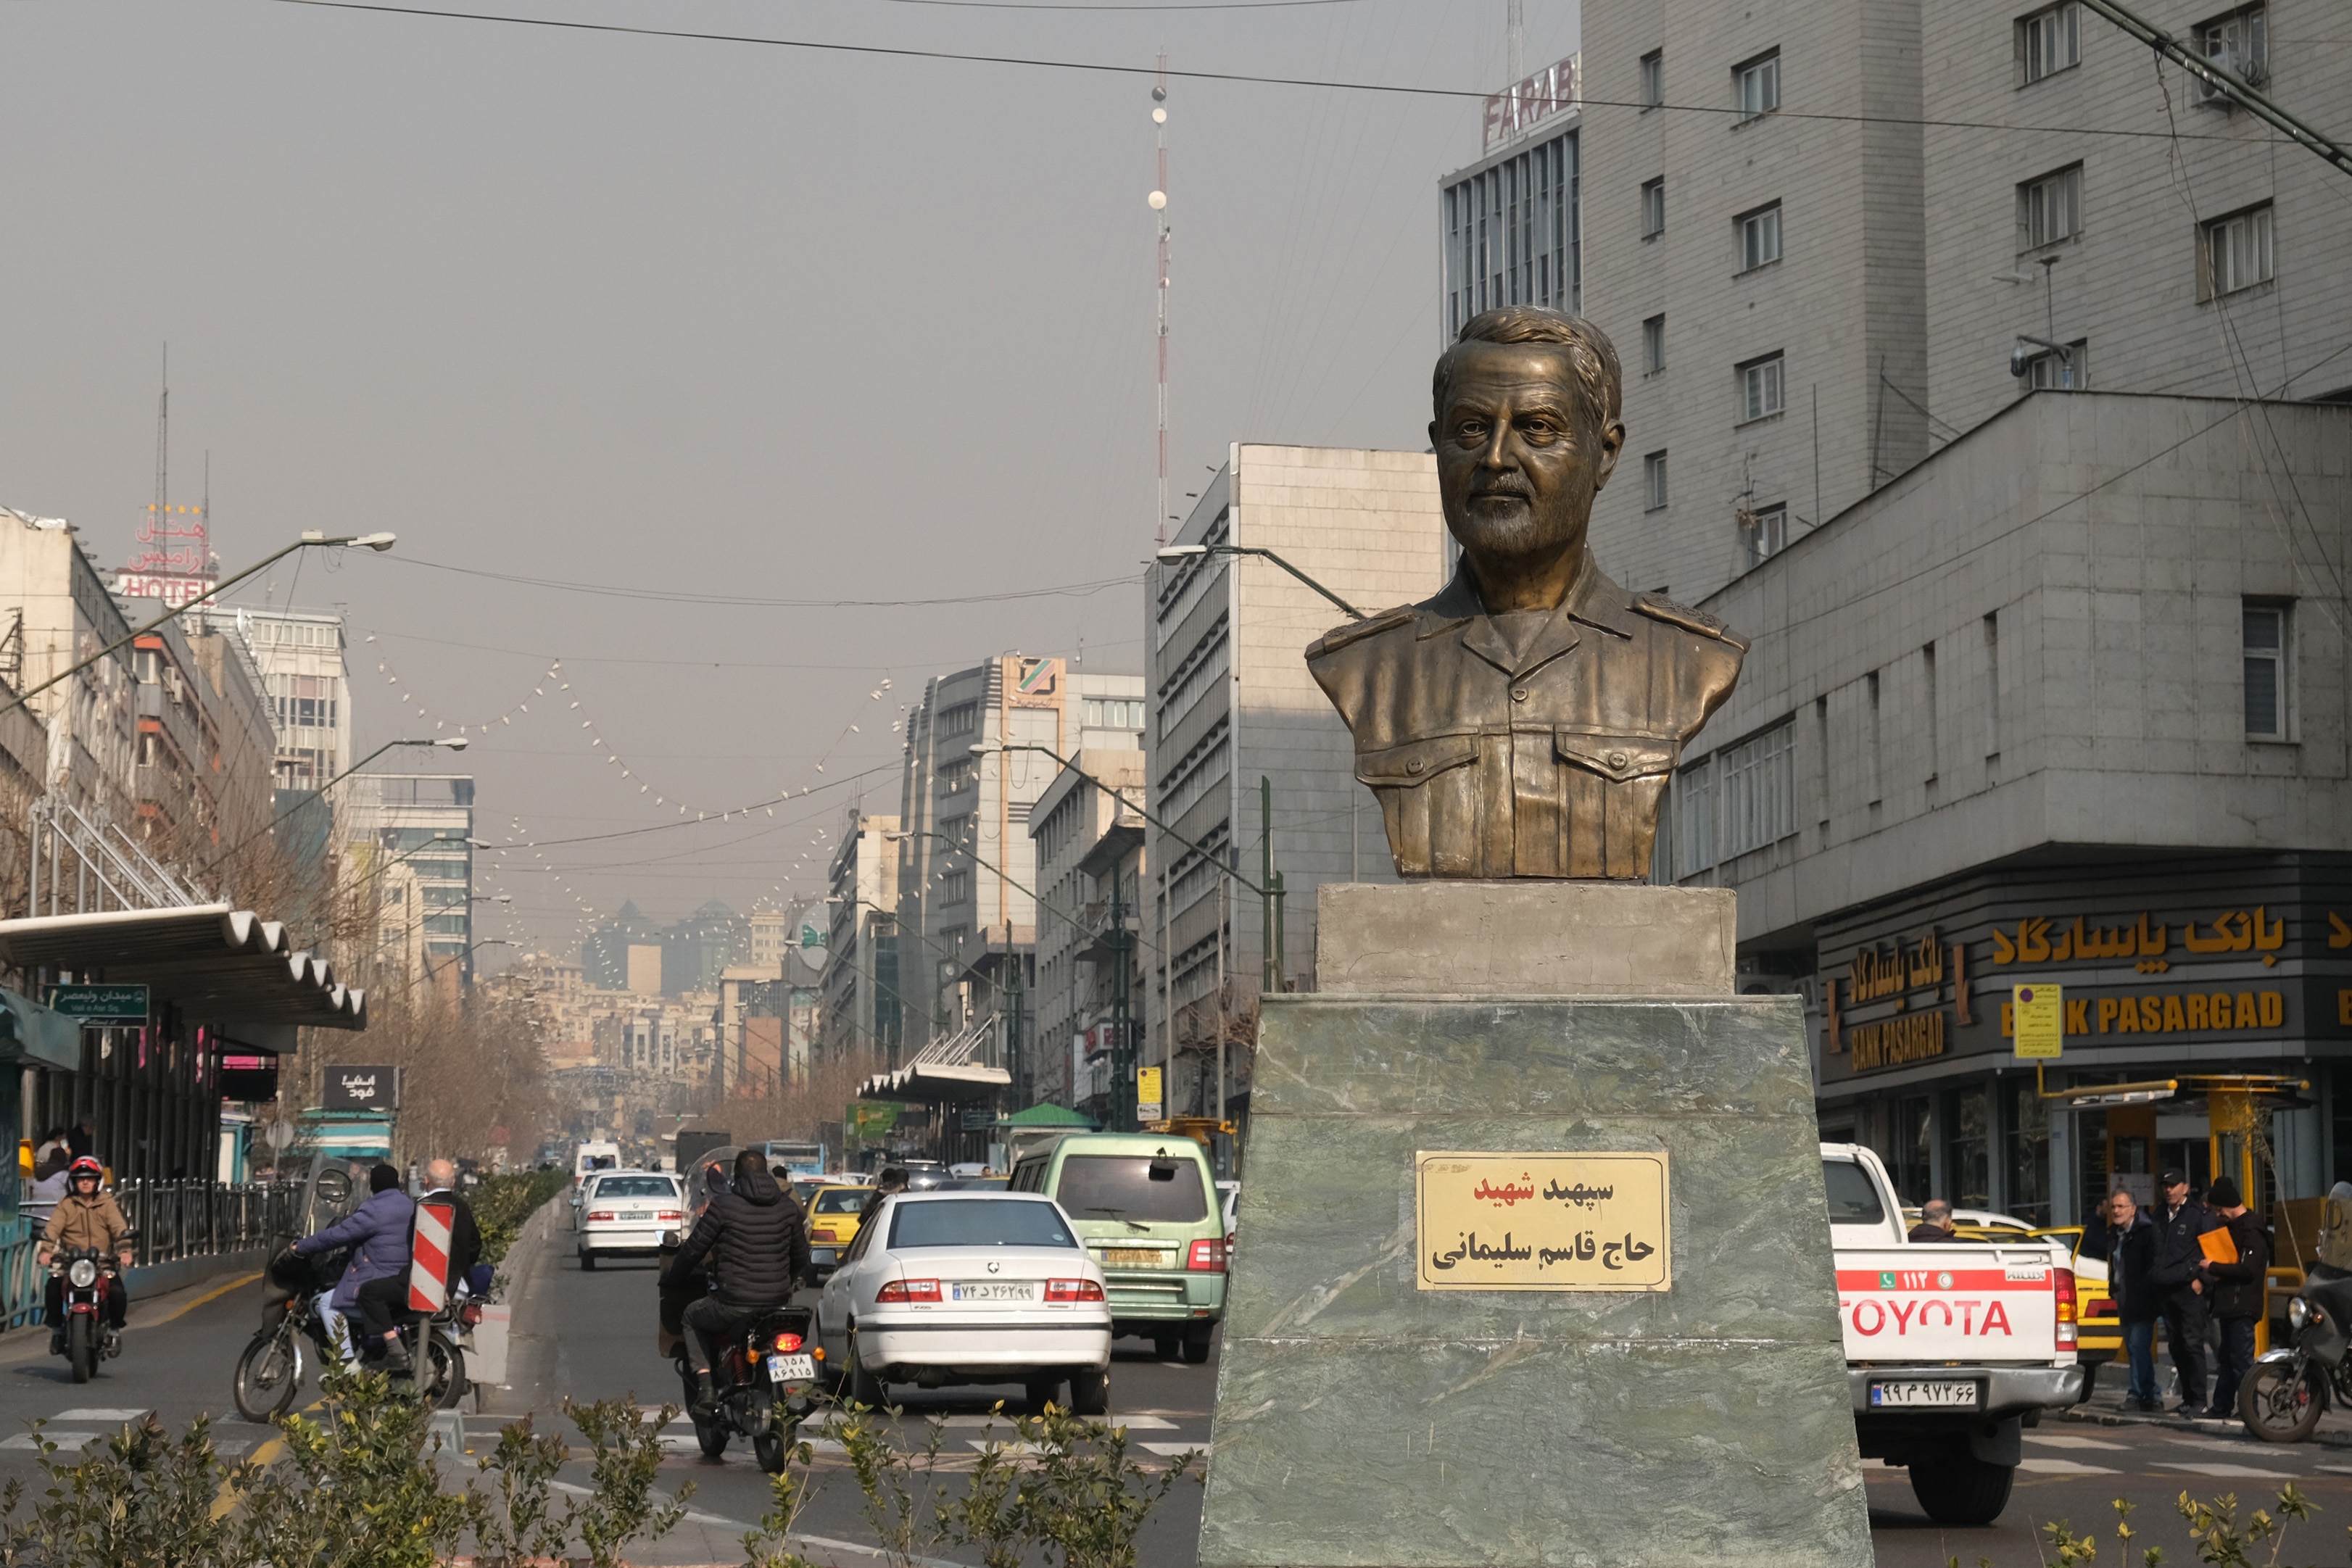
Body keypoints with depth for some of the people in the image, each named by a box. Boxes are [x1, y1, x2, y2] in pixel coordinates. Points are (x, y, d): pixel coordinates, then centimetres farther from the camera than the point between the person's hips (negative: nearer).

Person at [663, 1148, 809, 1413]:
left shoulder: (724, 1205, -6)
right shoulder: (787, 1206, 6)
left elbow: (694, 1249, 1)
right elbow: (801, 1257, 16)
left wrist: (669, 1278, 20)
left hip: (735, 1305, -4)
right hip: (777, 1301, 4)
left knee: (691, 1316, 26)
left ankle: (705, 1384, 9)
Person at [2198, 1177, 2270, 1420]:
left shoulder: (2251, 1231, -13)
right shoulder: (2233, 1227, 19)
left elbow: (2248, 1269, -22)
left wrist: (2215, 1268, -14)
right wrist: (2217, 1272, 6)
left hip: (2243, 1306, -10)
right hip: (2229, 1305, 10)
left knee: (2242, 1360, -10)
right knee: (2227, 1359, 14)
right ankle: (2222, 1407, 19)